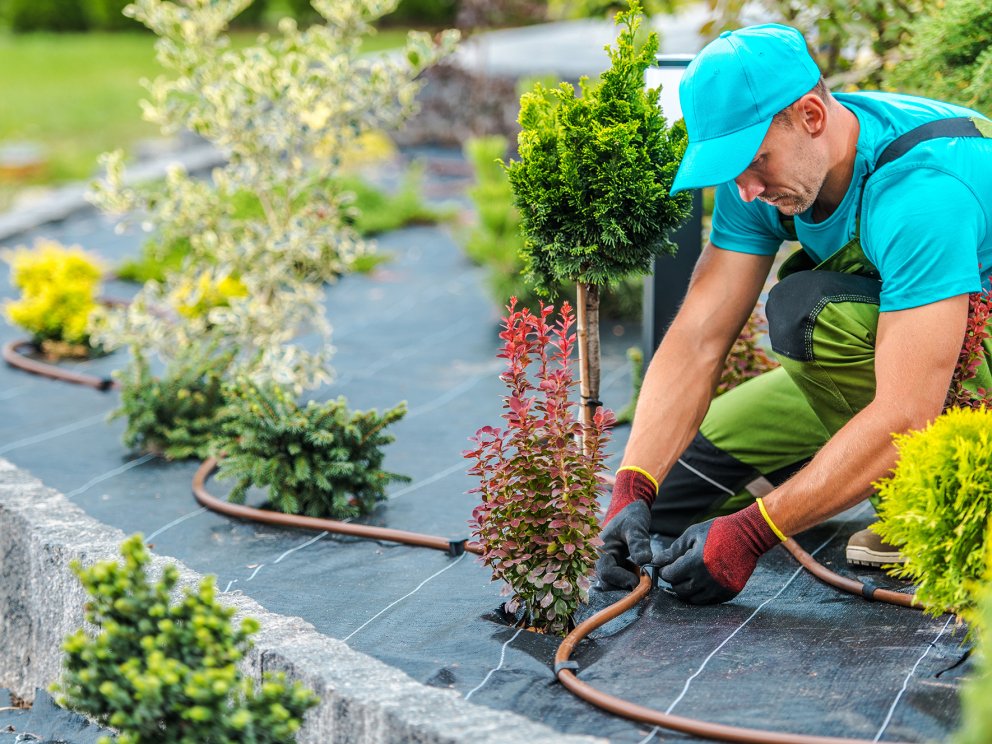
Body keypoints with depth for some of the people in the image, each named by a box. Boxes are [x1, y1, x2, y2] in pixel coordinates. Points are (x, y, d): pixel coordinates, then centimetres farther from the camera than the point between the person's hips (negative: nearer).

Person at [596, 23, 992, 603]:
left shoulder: (925, 190, -35)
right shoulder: (767, 167, -12)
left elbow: (906, 415, -39)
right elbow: (697, 341, -14)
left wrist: (752, 532, -38)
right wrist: (632, 491, -26)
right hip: (879, 360, 7)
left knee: (810, 308, -34)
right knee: (665, 485, 1)